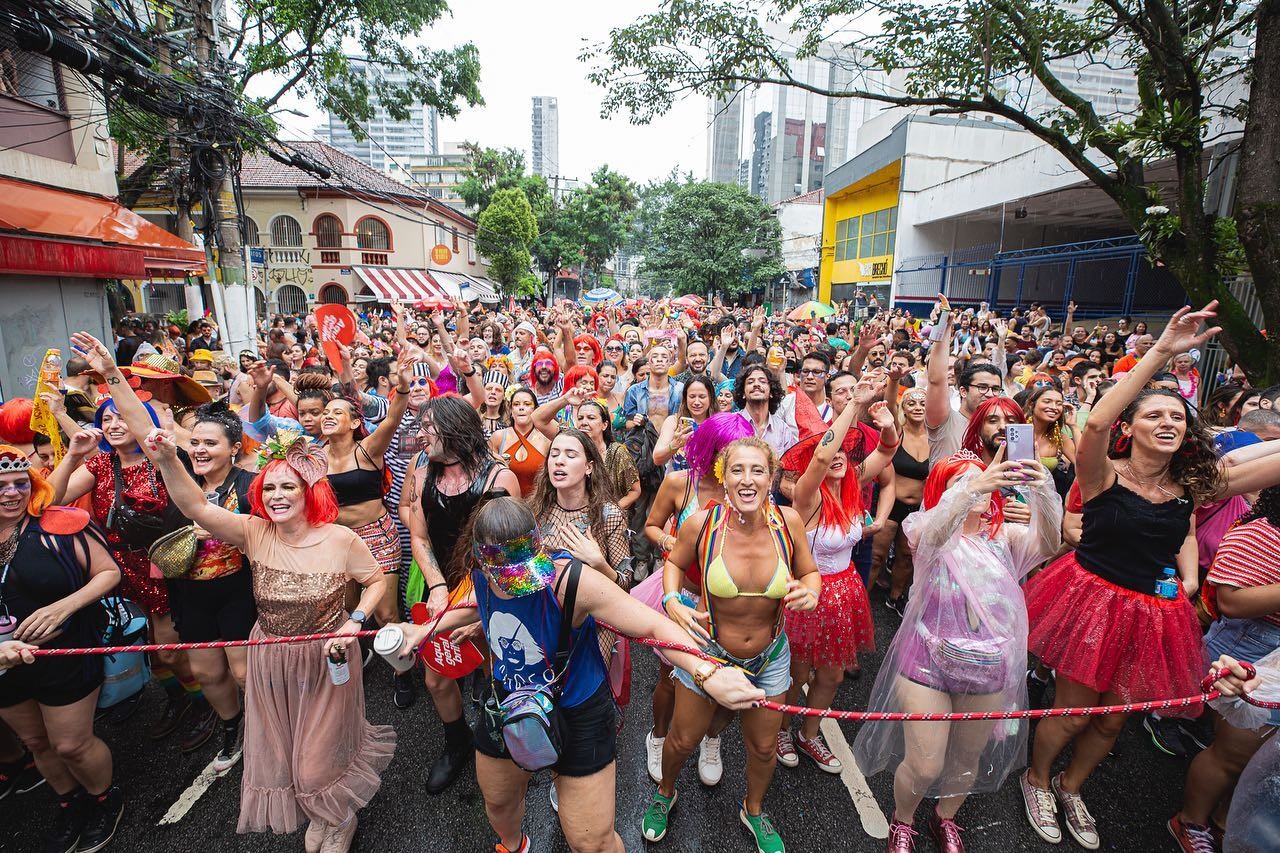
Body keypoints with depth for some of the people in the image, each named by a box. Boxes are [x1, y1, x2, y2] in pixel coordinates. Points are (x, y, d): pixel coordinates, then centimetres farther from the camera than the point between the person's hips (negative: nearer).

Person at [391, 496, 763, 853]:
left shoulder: (573, 582, -38)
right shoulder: (480, 575, -19)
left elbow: (654, 626, -41)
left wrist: (707, 673, -54)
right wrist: (425, 630, 3)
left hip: (577, 718, -5)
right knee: (498, 801, 32)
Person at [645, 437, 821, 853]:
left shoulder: (788, 520, -20)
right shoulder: (702, 523, -24)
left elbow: (810, 573, -3)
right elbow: (674, 562, -3)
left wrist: (810, 592, -25)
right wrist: (672, 603, -20)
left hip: (769, 658, 2)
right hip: (707, 649, -1)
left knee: (763, 746, 23)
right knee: (683, 740, 19)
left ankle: (754, 810, 58)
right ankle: (664, 792, 55)